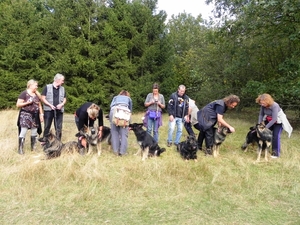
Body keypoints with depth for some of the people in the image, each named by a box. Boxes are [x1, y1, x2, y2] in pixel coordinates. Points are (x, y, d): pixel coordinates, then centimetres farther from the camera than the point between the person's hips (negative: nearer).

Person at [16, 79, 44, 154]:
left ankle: (33, 148, 18)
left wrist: (41, 114, 11)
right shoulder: (24, 93, -6)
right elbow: (18, 104, -8)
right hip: (25, 115, -6)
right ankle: (20, 149, -4)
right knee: (23, 131, -10)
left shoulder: (37, 94, 13)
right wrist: (27, 102, -19)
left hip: (35, 116, 6)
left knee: (34, 132, 8)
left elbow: (39, 105, 18)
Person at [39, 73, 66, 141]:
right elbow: (43, 98, -2)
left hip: (59, 110, 3)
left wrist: (62, 104, -5)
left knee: (59, 127, 4)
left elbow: (64, 99, 16)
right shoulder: (47, 87, -2)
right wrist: (50, 105, -13)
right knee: (47, 126, 5)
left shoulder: (62, 89, 10)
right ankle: (44, 139, 17)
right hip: (48, 110, -3)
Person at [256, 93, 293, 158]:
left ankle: (276, 153, 0)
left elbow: (274, 119, -35)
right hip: (269, 120, 6)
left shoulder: (274, 106, -36)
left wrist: (265, 127, -32)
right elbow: (261, 115, -9)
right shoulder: (263, 105, -19)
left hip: (278, 121, -6)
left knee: (276, 136, -11)